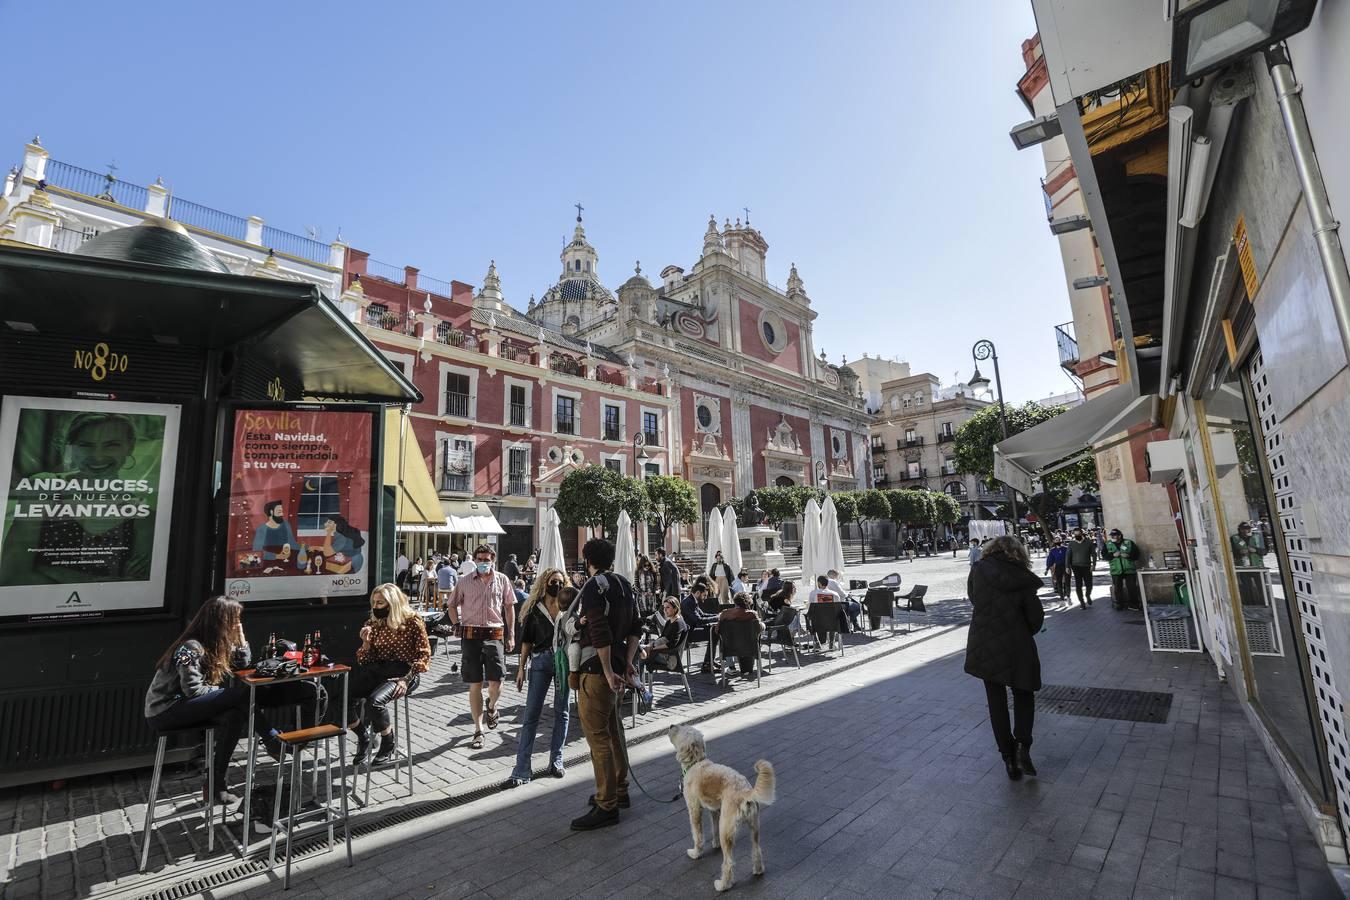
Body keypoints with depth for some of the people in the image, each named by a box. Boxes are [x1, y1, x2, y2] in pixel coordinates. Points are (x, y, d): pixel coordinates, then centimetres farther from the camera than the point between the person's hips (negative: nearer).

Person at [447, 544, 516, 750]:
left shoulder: (502, 580, 4)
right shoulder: (465, 582, 4)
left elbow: (509, 607, 9)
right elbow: (452, 605, 15)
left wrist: (511, 635, 6)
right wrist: (459, 626, 3)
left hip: (494, 635, 0)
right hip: (471, 636, 0)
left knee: (495, 682, -2)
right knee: (474, 685, 5)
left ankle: (491, 707, 34)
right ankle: (478, 730, 16)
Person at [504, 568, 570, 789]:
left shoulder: (569, 607, 2)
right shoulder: (534, 609, 2)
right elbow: (526, 639, 5)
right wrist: (521, 667, 2)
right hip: (540, 661, -1)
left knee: (561, 712, 10)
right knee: (531, 715, -1)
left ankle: (556, 760, 24)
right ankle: (521, 771, 4)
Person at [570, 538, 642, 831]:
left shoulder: (594, 586, -16)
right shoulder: (625, 584, 10)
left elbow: (600, 632, -24)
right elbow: (635, 628, 12)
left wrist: (608, 672, -20)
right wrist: (628, 662, 12)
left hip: (597, 669, -9)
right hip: (617, 666, 9)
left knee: (597, 735, 0)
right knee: (612, 729, 21)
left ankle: (607, 806, 8)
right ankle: (620, 790, 35)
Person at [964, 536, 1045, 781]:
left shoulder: (978, 570, -5)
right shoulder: (1023, 579, -6)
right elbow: (1036, 616, -3)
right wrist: (1024, 635, 15)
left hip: (983, 646, 1)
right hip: (1016, 647, 0)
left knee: (996, 701, 12)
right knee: (1023, 696, 18)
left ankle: (1008, 757, 15)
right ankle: (1022, 747, 1)